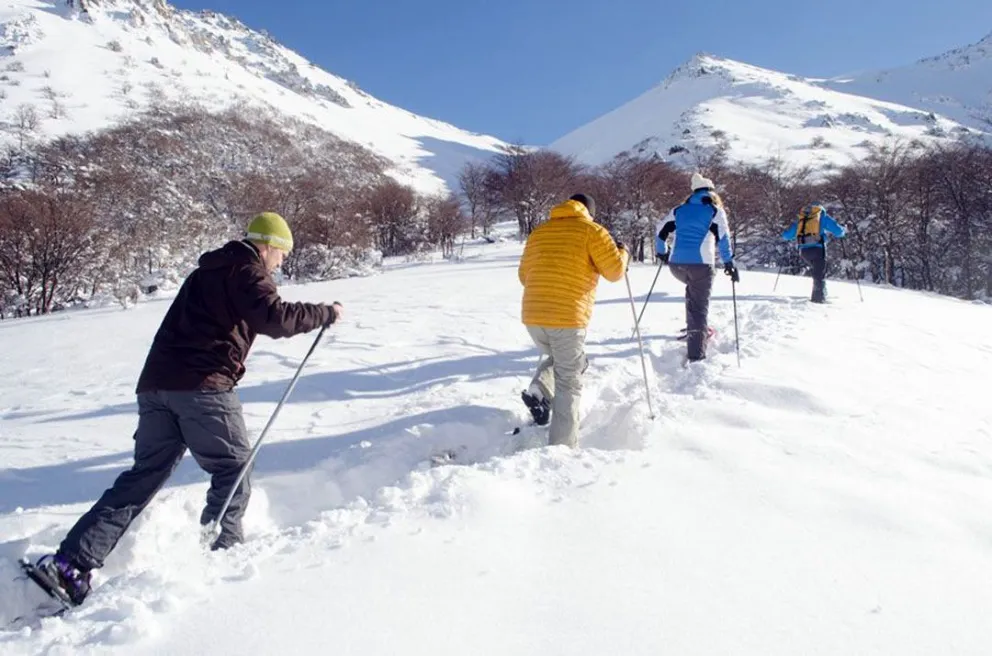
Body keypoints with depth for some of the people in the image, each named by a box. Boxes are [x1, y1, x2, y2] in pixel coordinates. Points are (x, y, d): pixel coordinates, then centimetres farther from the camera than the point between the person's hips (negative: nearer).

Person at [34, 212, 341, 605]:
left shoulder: (208, 271, 27)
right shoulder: (247, 272, -1)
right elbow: (274, 318, -16)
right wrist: (325, 313, -7)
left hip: (156, 384, 8)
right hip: (202, 387, -8)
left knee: (143, 476, 9)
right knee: (233, 470, 6)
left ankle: (71, 562, 3)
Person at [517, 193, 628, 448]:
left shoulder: (538, 232, 17)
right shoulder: (591, 231, 1)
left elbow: (524, 275, 21)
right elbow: (615, 271, 0)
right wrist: (623, 252, 21)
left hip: (532, 315, 5)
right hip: (567, 317, -5)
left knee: (556, 359, 30)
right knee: (569, 383, 5)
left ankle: (539, 392, 1)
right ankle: (562, 447, 1)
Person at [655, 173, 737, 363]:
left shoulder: (680, 209, 17)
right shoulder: (715, 210, 8)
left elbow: (661, 230, 17)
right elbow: (723, 238, -1)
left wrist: (661, 252, 31)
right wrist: (729, 263, 2)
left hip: (676, 264, 4)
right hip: (700, 264, -4)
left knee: (693, 290, 33)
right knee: (699, 307, -1)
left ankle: (695, 328, 27)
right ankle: (696, 354, -9)